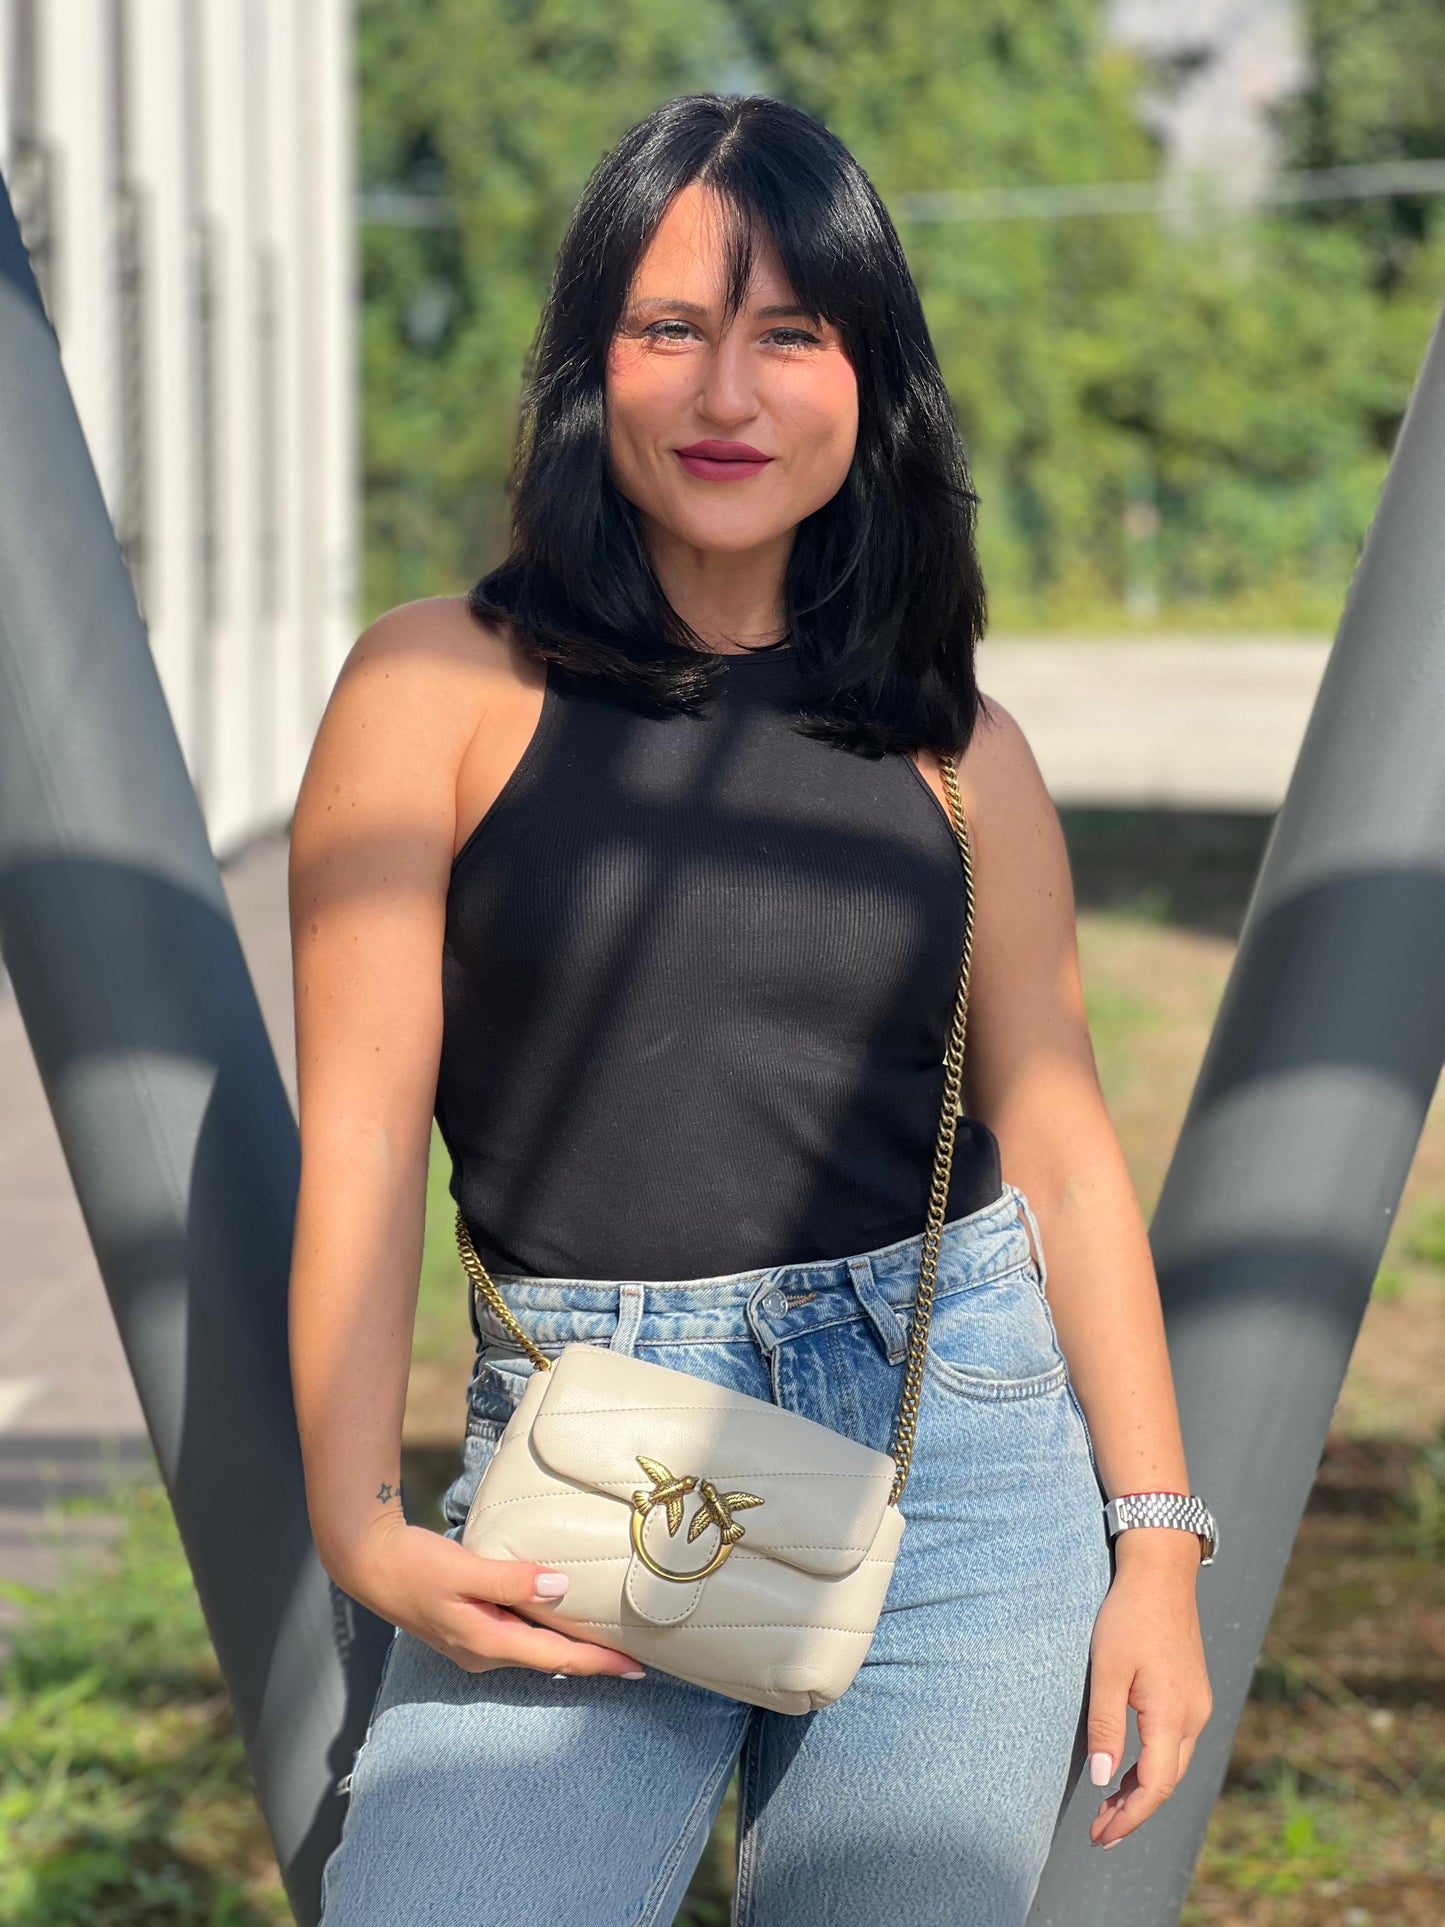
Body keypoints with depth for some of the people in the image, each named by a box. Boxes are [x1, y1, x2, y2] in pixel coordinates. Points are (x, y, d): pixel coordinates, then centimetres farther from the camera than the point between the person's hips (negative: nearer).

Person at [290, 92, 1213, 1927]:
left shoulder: (954, 749, 6)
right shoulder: (444, 689, -1)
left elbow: (1060, 1150, 9)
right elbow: (361, 1135, -5)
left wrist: (1159, 1541, 5)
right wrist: (360, 1527, -13)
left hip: (957, 1443, 2)